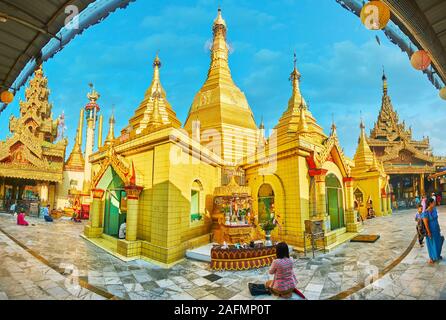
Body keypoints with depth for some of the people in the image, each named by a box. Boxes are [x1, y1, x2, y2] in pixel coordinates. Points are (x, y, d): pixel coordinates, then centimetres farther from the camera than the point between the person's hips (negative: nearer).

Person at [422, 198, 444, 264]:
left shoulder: (434, 210, -2)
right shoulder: (425, 213, -24)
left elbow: (436, 220, 9)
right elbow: (426, 224, -22)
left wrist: (439, 228, 13)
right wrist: (429, 233, -19)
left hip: (436, 230, 7)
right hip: (431, 231, -7)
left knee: (438, 242, 21)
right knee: (431, 244, 8)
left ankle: (438, 255, 43)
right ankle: (432, 258, 25)